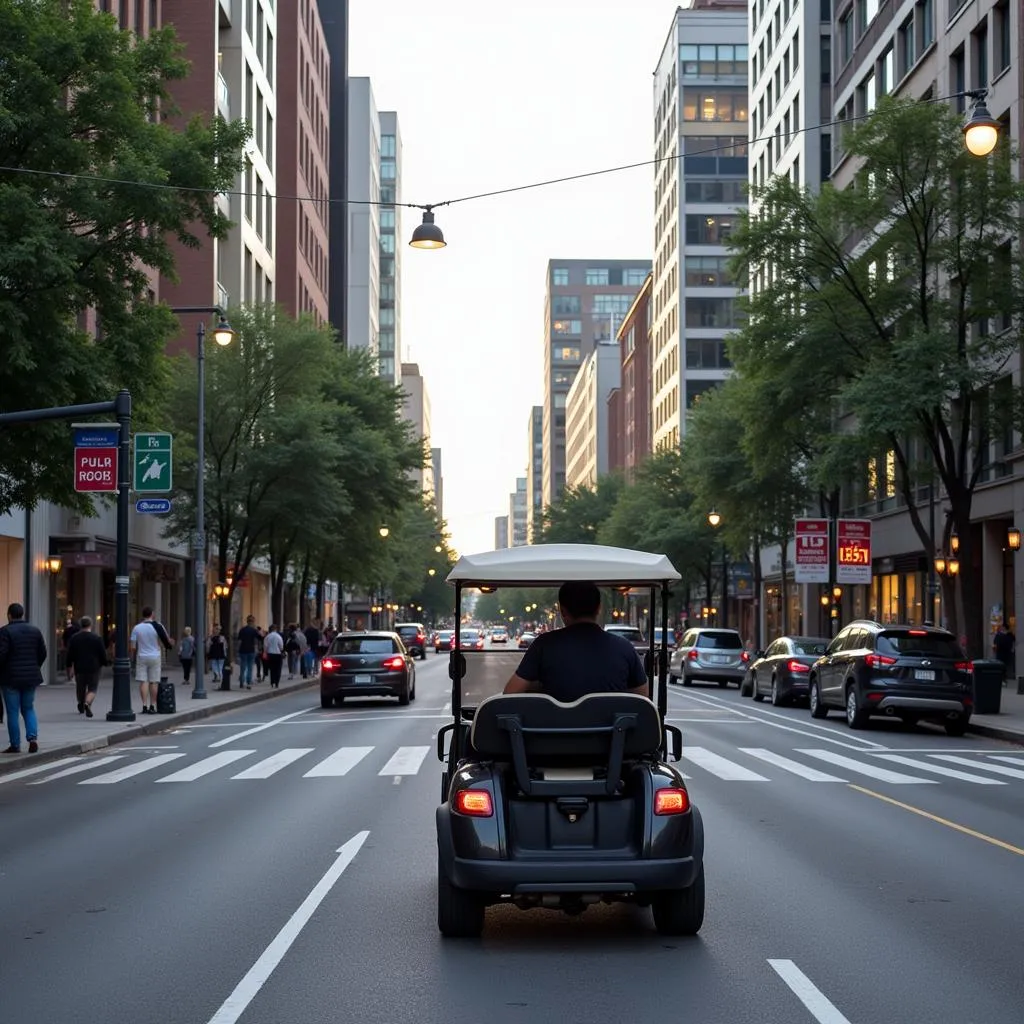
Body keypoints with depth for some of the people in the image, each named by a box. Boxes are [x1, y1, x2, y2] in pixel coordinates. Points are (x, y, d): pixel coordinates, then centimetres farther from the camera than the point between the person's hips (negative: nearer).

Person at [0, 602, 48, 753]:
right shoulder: (35, 630, 6)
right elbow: (43, 653, 7)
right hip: (31, 677, 5)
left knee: (13, 712, 3)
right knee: (28, 708, 15)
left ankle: (15, 745, 4)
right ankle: (33, 737, -3)